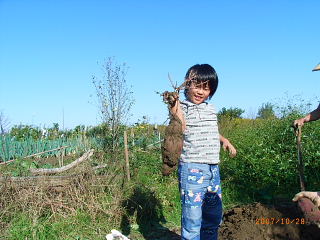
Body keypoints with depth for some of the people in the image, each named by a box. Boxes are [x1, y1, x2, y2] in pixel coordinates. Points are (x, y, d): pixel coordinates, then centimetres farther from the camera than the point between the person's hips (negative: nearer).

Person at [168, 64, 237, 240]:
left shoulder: (210, 109, 14)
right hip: (191, 168, -7)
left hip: (213, 169, 7)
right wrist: (175, 109, -32)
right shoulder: (182, 107, -6)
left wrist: (224, 140, 15)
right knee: (192, 219, -3)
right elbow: (179, 131, -24)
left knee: (214, 216, 21)